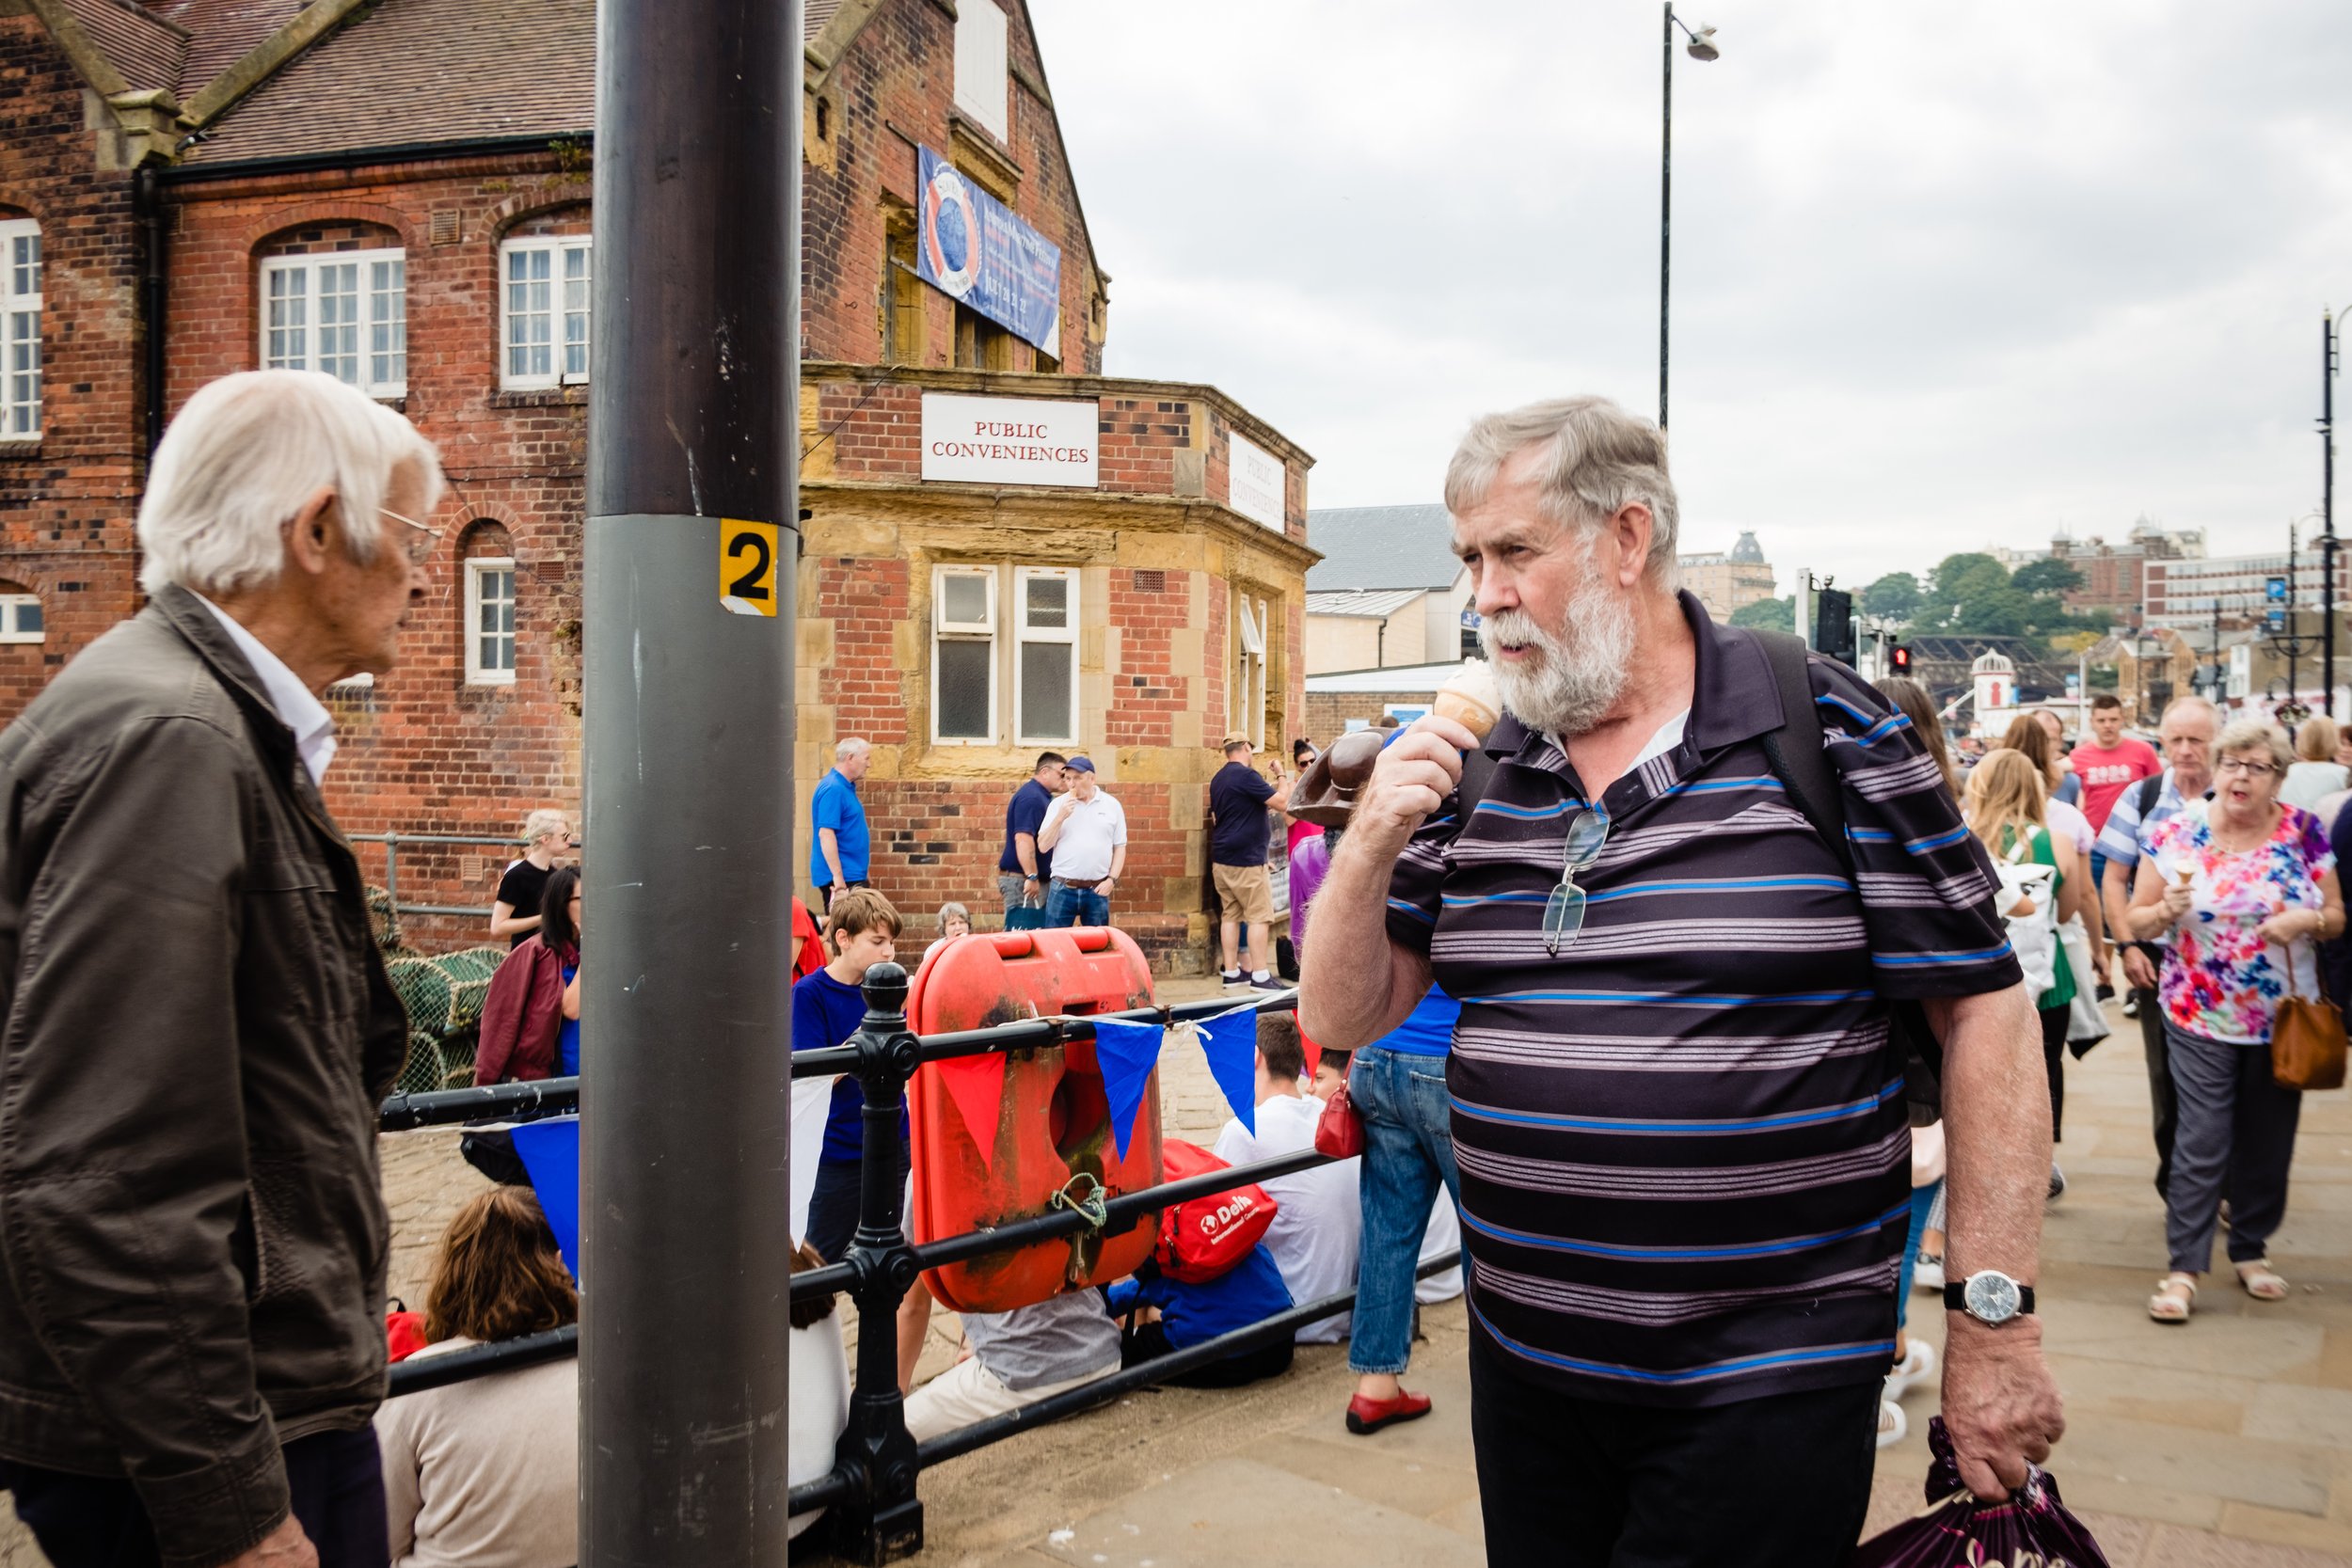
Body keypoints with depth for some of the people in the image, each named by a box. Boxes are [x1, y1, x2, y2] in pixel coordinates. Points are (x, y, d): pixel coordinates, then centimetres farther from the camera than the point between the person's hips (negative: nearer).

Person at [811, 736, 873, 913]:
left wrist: (862, 874, 24)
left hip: (854, 876, 10)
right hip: (841, 878, -10)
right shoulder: (833, 789, -16)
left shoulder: (846, 787, 14)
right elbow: (825, 834, -23)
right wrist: (838, 877, -27)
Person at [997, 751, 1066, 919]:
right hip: (1021, 879, -10)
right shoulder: (1030, 797, -16)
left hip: (1042, 879, 10)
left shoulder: (1043, 797, 16)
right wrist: (1032, 877, -26)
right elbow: (1023, 839, -25)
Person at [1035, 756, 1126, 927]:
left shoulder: (1112, 806, 4)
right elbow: (1043, 846, -1)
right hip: (1063, 888, 0)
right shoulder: (1059, 804, 3)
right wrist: (1060, 817, -12)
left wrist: (1112, 879, -4)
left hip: (1098, 890, 0)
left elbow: (1120, 847, 7)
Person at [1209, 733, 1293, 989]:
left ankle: (1231, 972, 12)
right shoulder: (1246, 775, -15)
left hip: (1221, 860, 9)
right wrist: (1284, 781, 3)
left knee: (1231, 915, 10)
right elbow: (1281, 801, -15)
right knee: (1259, 916, -5)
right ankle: (1260, 975, -5)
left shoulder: (1218, 779, 13)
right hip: (1245, 860, -9)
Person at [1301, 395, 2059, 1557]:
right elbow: (1345, 1018, 5)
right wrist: (1372, 846, -13)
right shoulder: (1469, 773, 3)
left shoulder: (1824, 733, -8)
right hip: (1522, 1364, 5)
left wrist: (1995, 1316, -7)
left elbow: (1983, 1011, -6)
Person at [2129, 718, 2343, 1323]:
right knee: (2202, 1143, -6)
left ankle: (2250, 1250, 30)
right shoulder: (2176, 835, -5)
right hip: (2201, 1019, -2)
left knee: (2268, 1143, 12)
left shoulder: (2305, 834, -1)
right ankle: (2184, 1267, 1)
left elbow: (2336, 916, 4)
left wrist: (2308, 921, -18)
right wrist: (2166, 910, -22)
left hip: (2284, 1019, 2)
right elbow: (2138, 919, -1)